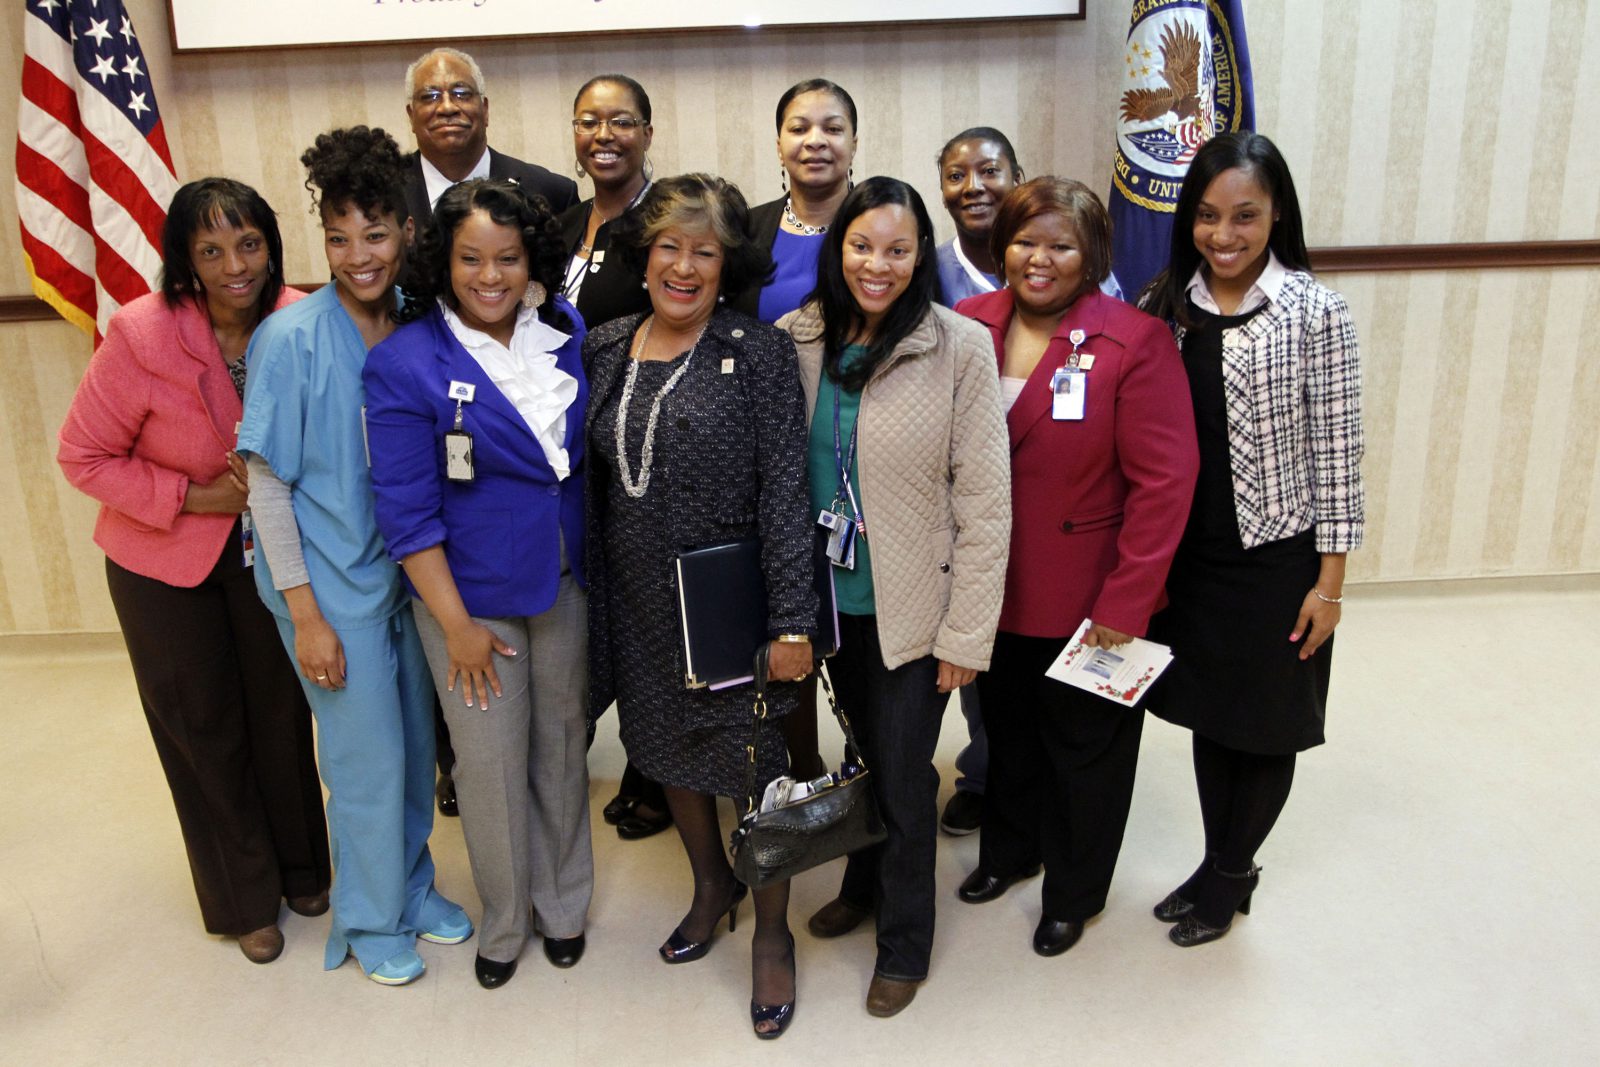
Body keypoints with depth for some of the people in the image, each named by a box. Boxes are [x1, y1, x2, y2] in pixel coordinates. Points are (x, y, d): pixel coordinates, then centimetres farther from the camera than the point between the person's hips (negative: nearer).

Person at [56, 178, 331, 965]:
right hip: (164, 559, -2)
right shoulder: (142, 334, -23)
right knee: (204, 725, 12)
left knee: (280, 709, 14)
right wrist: (193, 498, -20)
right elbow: (83, 456, -13)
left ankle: (300, 868, 37)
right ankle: (244, 899, 31)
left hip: (267, 548, 2)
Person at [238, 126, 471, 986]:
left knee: (415, 740, 16)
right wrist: (305, 615, -13)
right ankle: (371, 921, 30)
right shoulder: (293, 336, -16)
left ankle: (413, 888, 39)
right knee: (367, 754, 7)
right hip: (334, 582, -5)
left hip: (406, 570, 5)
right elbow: (268, 482, -12)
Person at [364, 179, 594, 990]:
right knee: (492, 763, 8)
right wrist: (456, 625, -12)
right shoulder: (405, 363, -14)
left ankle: (564, 905, 38)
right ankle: (504, 921, 33)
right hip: (469, 592, -3)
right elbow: (407, 512, -13)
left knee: (563, 742, 16)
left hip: (566, 581, 4)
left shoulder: (566, 332, -2)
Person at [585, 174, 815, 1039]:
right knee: (669, 753, 21)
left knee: (755, 767, 9)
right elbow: (593, 484, 7)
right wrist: (592, 602, 8)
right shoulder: (604, 350, 2)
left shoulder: (759, 354, -12)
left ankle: (772, 934, 32)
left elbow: (784, 496, -14)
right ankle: (712, 884, 48)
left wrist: (792, 623, -16)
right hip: (639, 607, 5)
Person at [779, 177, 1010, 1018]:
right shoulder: (795, 341, -4)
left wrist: (967, 632, -13)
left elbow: (985, 502, -12)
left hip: (913, 608, -3)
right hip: (829, 599, 4)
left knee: (903, 776, 9)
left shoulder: (961, 348, -13)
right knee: (866, 750, 23)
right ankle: (865, 886, 49)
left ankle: (904, 942, 34)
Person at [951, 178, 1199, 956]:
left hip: (1086, 603, -4)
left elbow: (1165, 481, -17)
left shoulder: (1135, 342, -15)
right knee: (1007, 732, 23)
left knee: (1084, 747, 16)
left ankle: (1074, 892, 39)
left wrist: (1124, 603, -18)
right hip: (990, 592, 4)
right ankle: (1008, 849, 50)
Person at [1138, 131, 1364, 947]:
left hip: (1278, 554, -3)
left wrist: (1330, 581, -9)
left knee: (1266, 726, 11)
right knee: (1209, 715, 17)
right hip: (1191, 552, 4)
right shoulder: (1165, 307, 0)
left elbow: (1336, 452, -9)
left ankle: (1229, 874, 33)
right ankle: (1222, 865, 37)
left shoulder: (1316, 314, -11)